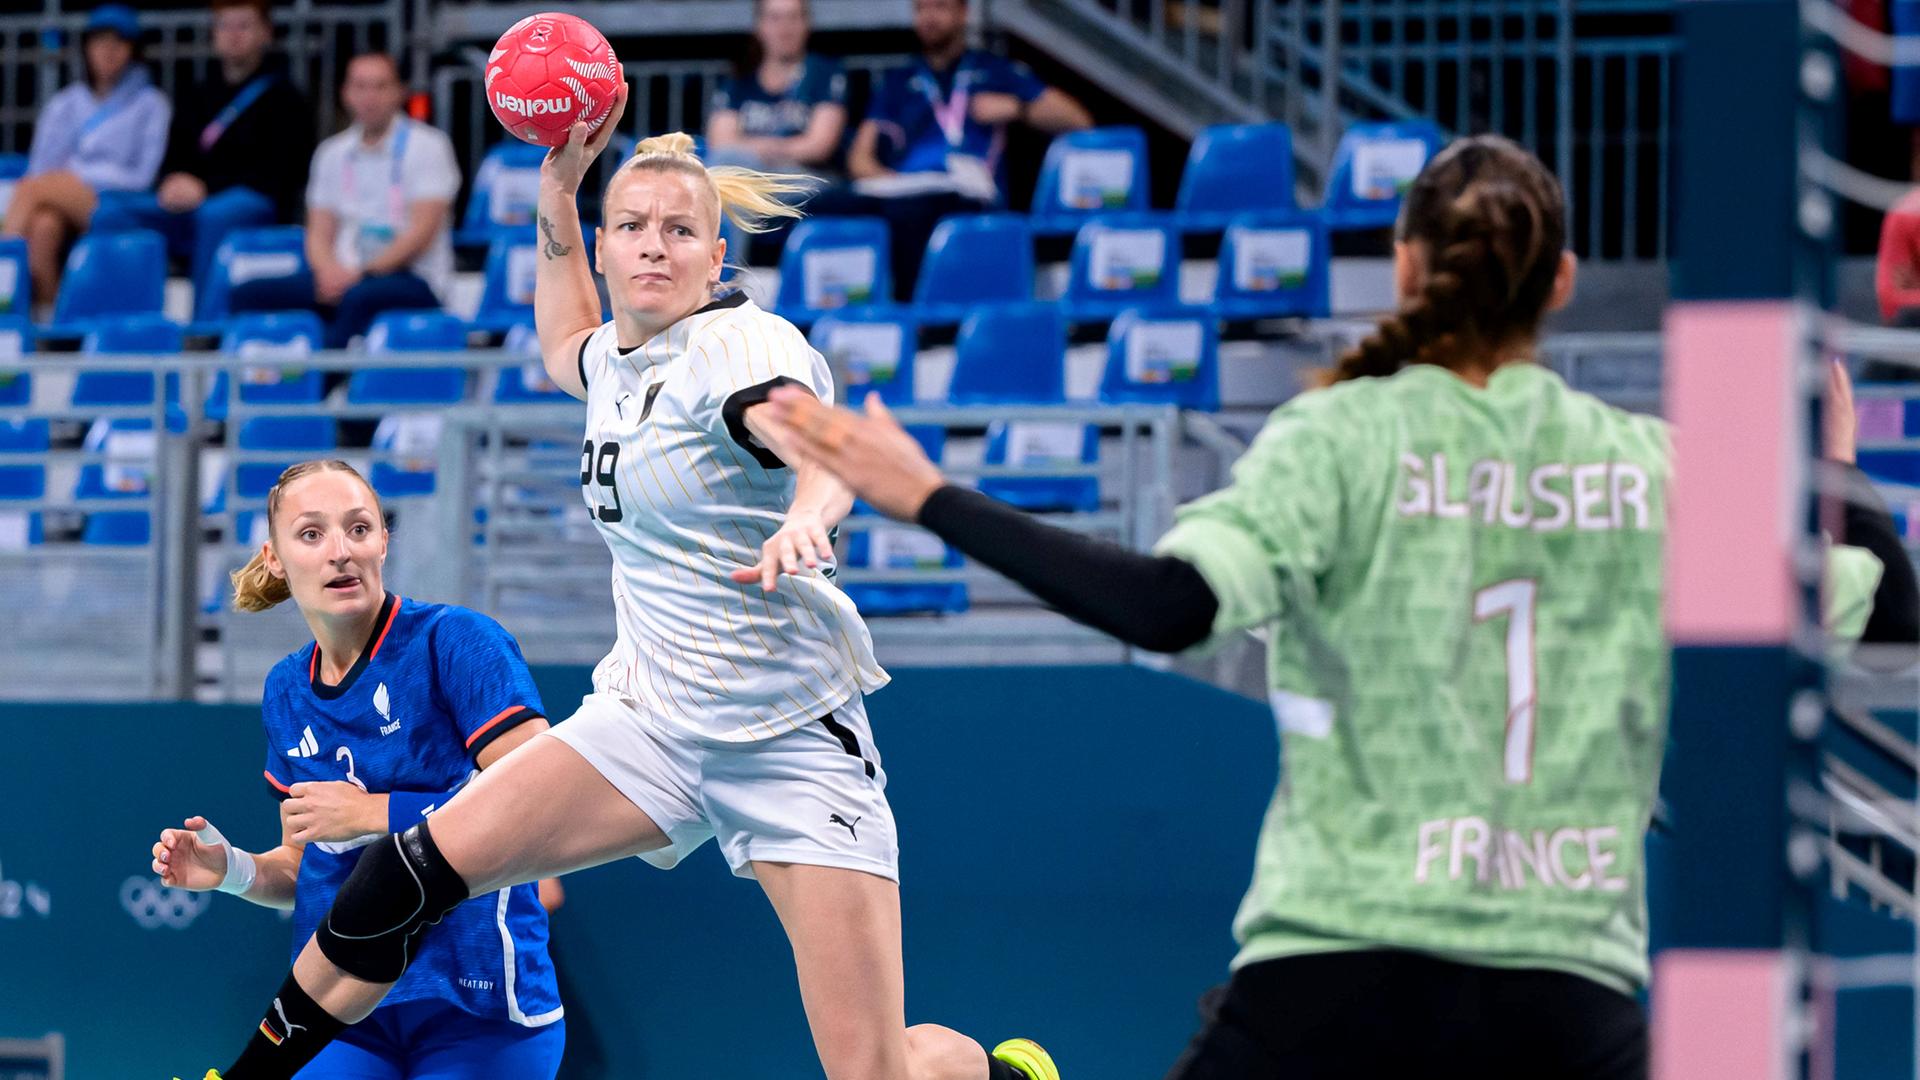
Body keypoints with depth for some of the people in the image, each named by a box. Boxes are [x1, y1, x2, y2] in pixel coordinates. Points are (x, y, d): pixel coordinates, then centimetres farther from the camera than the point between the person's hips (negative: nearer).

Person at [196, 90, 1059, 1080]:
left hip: (793, 738, -6)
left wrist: (806, 516, -59)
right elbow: (562, 348, 34)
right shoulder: (618, 356, 7)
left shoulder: (743, 343, -14)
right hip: (650, 716, 6)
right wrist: (557, 190, 23)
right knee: (416, 870, -12)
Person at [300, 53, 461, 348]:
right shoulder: (333, 154, 17)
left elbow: (422, 231, -8)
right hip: (345, 276, 5)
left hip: (414, 280, -5)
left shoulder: (426, 145, 1)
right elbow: (319, 234, 15)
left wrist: (364, 273, -17)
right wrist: (329, 271, -9)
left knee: (359, 296, -41)